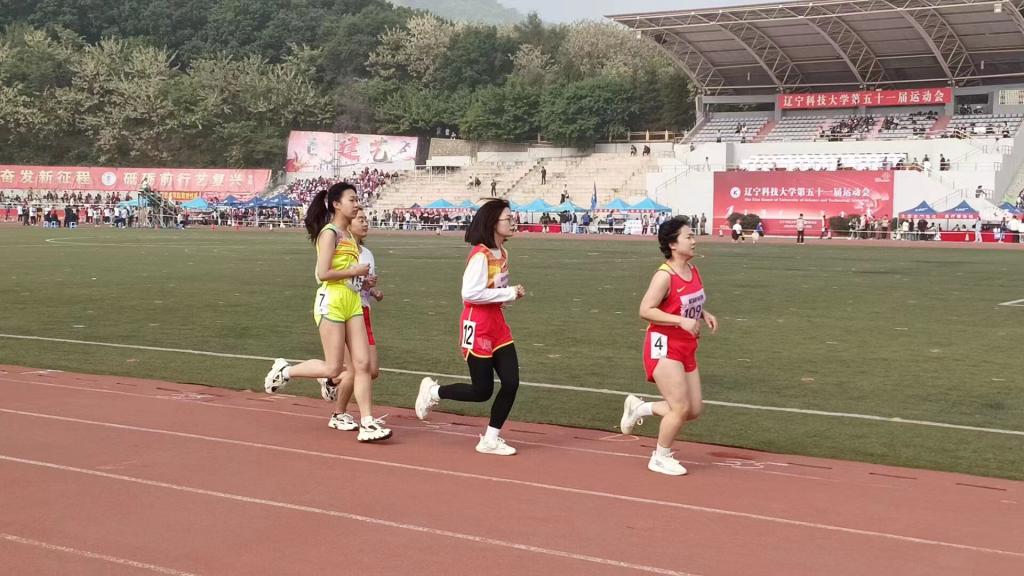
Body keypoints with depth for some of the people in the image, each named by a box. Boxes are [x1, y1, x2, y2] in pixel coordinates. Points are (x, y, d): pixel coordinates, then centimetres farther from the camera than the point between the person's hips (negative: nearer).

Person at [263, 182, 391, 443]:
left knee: (362, 364, 0)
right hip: (331, 302, -8)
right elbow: (322, 273, -18)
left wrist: (361, 276, 5)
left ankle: (367, 424, 0)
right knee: (333, 369, -4)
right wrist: (354, 272, -12)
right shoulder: (329, 233, -11)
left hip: (352, 301, 8)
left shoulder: (348, 236, 15)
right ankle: (284, 370, 17)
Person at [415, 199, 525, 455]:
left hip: (497, 322, 8)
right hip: (477, 326, -8)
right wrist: (509, 293, -21)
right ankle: (433, 391, 23)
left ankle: (490, 439, 14)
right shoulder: (480, 255, -18)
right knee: (482, 391, -1)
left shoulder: (501, 253, 9)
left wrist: (512, 293, 2)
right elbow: (470, 292, -25)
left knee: (511, 382, 1)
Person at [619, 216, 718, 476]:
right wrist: (681, 321, -28)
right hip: (664, 348, -9)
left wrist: (704, 314, 4)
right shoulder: (665, 276, -19)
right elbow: (645, 310, -23)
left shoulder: (693, 271, 7)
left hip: (686, 349, 9)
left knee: (694, 409, 9)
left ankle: (639, 407, 26)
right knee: (681, 407, -8)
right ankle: (660, 459, 13)